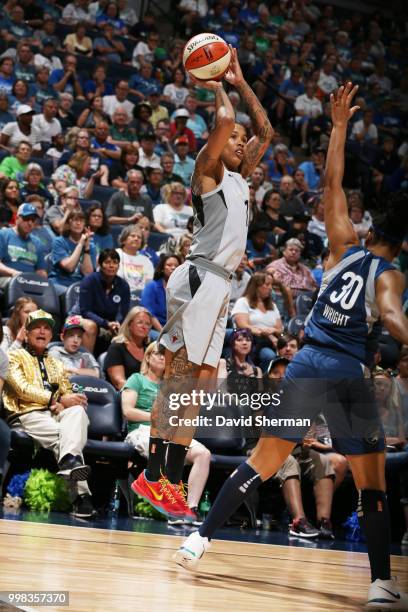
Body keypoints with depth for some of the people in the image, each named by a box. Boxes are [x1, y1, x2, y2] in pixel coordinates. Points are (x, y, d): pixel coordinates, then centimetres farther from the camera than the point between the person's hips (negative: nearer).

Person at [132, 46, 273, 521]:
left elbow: (265, 130, 29)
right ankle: (153, 476, -11)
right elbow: (224, 120, -16)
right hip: (199, 280, -9)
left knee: (198, 387, 5)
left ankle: (169, 481, 5)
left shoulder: (239, 177, 22)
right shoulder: (208, 170, -1)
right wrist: (217, 88, 4)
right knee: (178, 382, -11)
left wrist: (238, 81, 25)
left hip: (219, 286, 9)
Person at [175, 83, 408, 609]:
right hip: (351, 375, -3)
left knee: (263, 461, 10)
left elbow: (332, 183, 16)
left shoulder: (345, 247, 10)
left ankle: (200, 539, 6)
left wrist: (339, 125, 20)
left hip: (308, 365, 3)